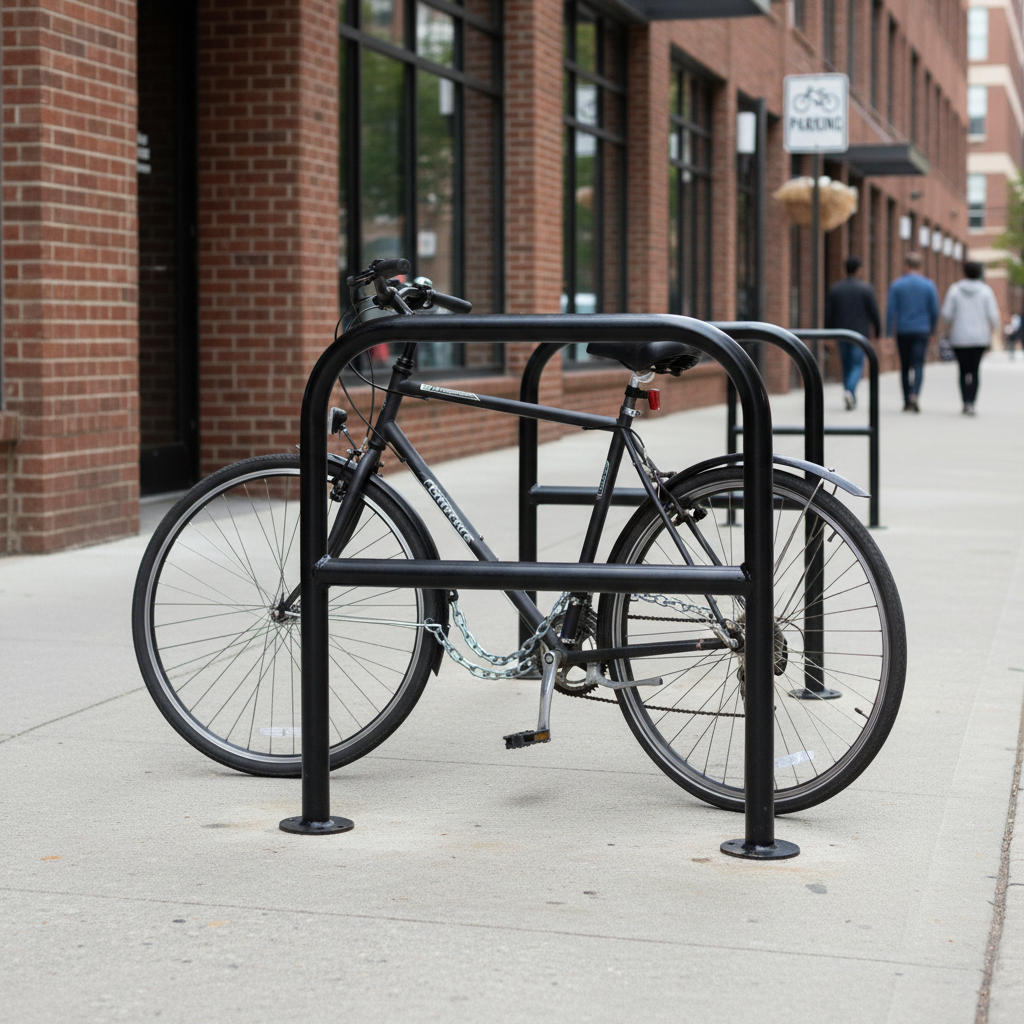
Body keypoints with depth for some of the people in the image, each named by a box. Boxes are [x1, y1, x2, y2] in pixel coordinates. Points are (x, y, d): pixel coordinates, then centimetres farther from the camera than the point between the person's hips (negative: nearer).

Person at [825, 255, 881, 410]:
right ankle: (849, 390, -25)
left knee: (846, 366, 12)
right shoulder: (866, 288, -6)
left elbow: (828, 314, 2)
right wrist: (877, 331, 6)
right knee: (857, 366, 0)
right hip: (860, 333, -3)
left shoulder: (835, 288, 2)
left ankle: (851, 400, 14)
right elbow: (874, 312, -6)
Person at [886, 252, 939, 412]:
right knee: (918, 364, -5)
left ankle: (907, 401, 13)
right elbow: (934, 310, 1)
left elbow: (891, 310, -3)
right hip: (921, 331, -1)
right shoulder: (929, 285, 0)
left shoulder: (896, 285, 0)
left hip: (902, 331, 1)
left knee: (904, 366, 10)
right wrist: (932, 330, 15)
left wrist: (889, 333, 0)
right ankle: (914, 394, -28)